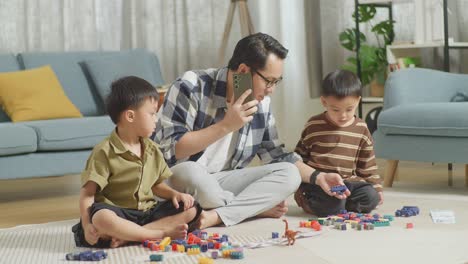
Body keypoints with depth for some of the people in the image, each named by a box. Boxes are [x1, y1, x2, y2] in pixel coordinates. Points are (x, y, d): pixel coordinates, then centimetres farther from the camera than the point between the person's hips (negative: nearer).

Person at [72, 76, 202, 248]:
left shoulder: (152, 150, 10)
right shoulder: (104, 152, -10)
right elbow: (87, 193, -13)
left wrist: (174, 194, -1)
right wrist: (87, 225, -26)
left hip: (147, 213, 7)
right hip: (119, 214, -6)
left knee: (191, 209, -11)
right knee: (101, 219, -39)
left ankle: (128, 236, -25)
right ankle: (162, 233, -29)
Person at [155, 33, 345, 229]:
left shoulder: (262, 103, 3)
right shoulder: (192, 87, -17)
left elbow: (276, 155, 15)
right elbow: (169, 149, -23)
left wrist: (318, 177, 3)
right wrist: (226, 126, -25)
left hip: (221, 183, 6)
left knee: (289, 174, -12)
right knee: (191, 172, -39)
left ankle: (215, 216, -26)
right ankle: (258, 207, -13)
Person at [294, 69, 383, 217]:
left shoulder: (361, 129, 5)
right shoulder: (314, 127, -4)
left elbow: (367, 164, 15)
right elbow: (299, 157, 6)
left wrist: (377, 187, 10)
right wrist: (298, 187, 4)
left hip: (348, 181, 4)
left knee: (371, 197, -21)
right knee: (333, 204, -31)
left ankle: (336, 206, -6)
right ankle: (306, 201, -2)